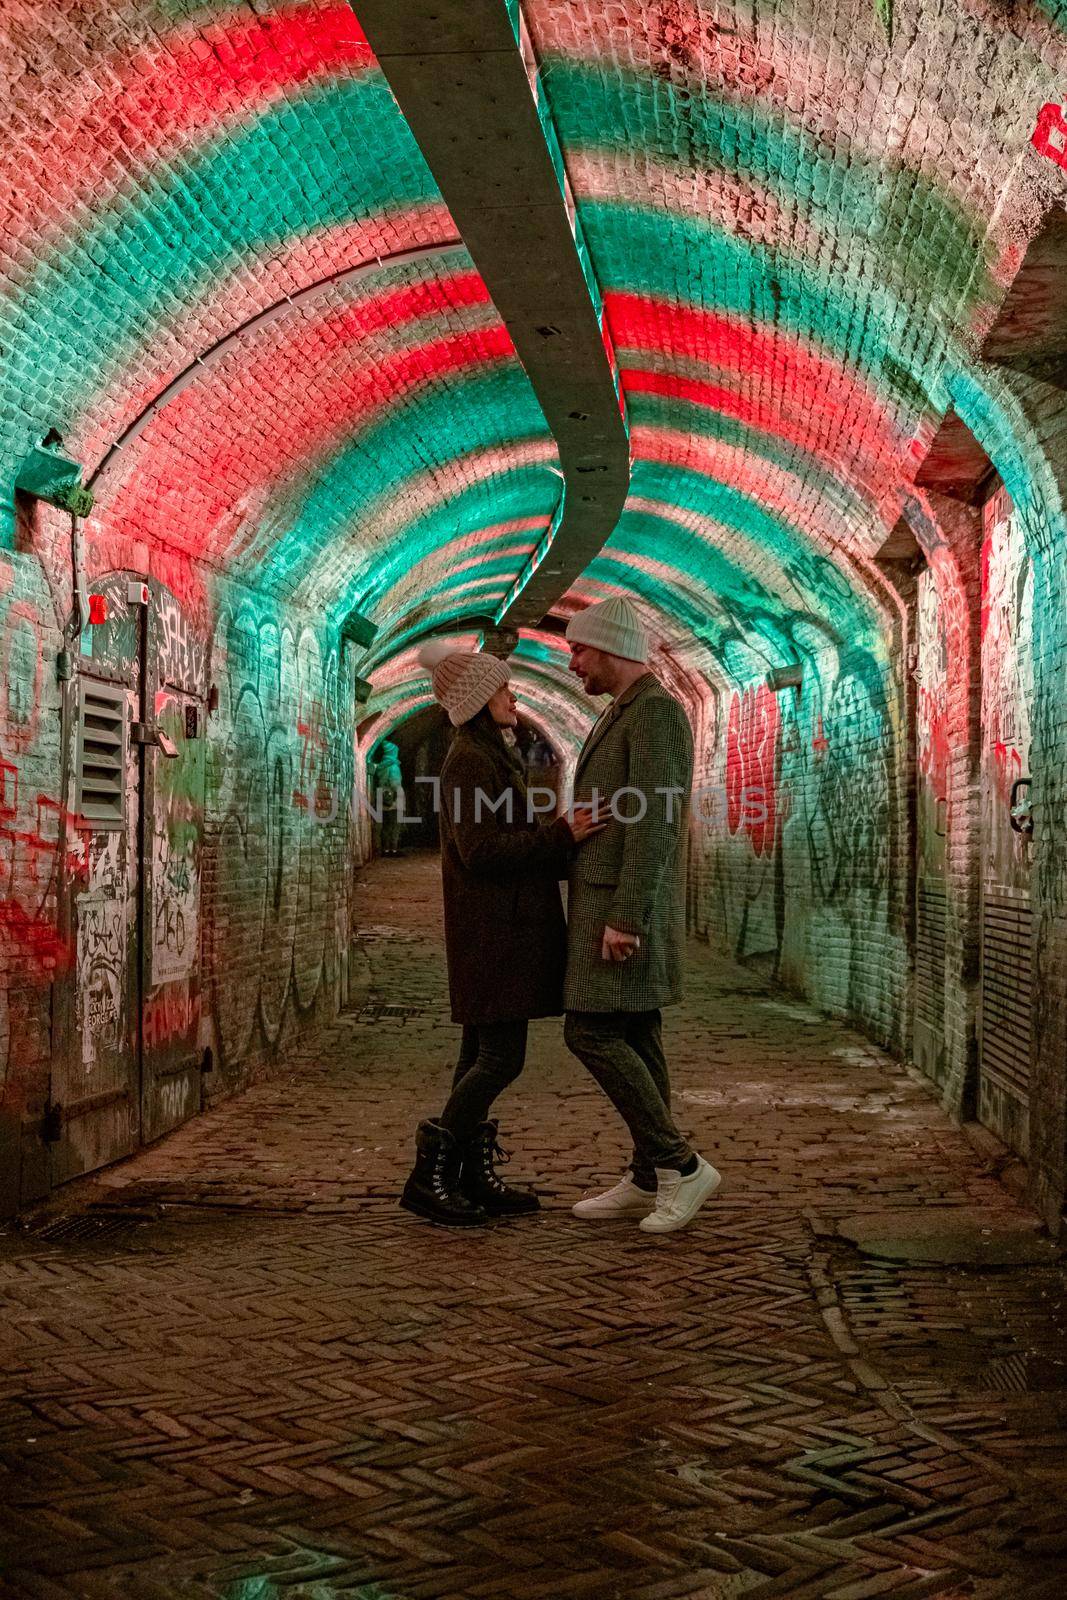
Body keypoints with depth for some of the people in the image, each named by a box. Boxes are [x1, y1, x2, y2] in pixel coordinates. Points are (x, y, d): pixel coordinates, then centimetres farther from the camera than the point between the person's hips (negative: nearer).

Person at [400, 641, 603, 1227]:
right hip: (492, 929, -10)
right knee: (501, 1058, -10)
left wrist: (567, 848, 12)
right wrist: (560, 835, -20)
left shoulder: (488, 757, 19)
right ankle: (428, 1175, -6)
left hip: (499, 923, 10)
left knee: (482, 1056, 10)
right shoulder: (470, 760, -13)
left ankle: (474, 1178, 15)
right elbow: (482, 850, -22)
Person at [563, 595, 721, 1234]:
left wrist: (626, 918, -25)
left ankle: (681, 1164, -6)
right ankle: (649, 1179, 14)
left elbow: (654, 822, -22)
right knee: (635, 1040, 10)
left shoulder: (656, 710, -14)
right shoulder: (624, 715, 19)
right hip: (612, 905, 10)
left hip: (627, 906, -10)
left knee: (591, 1034, -11)